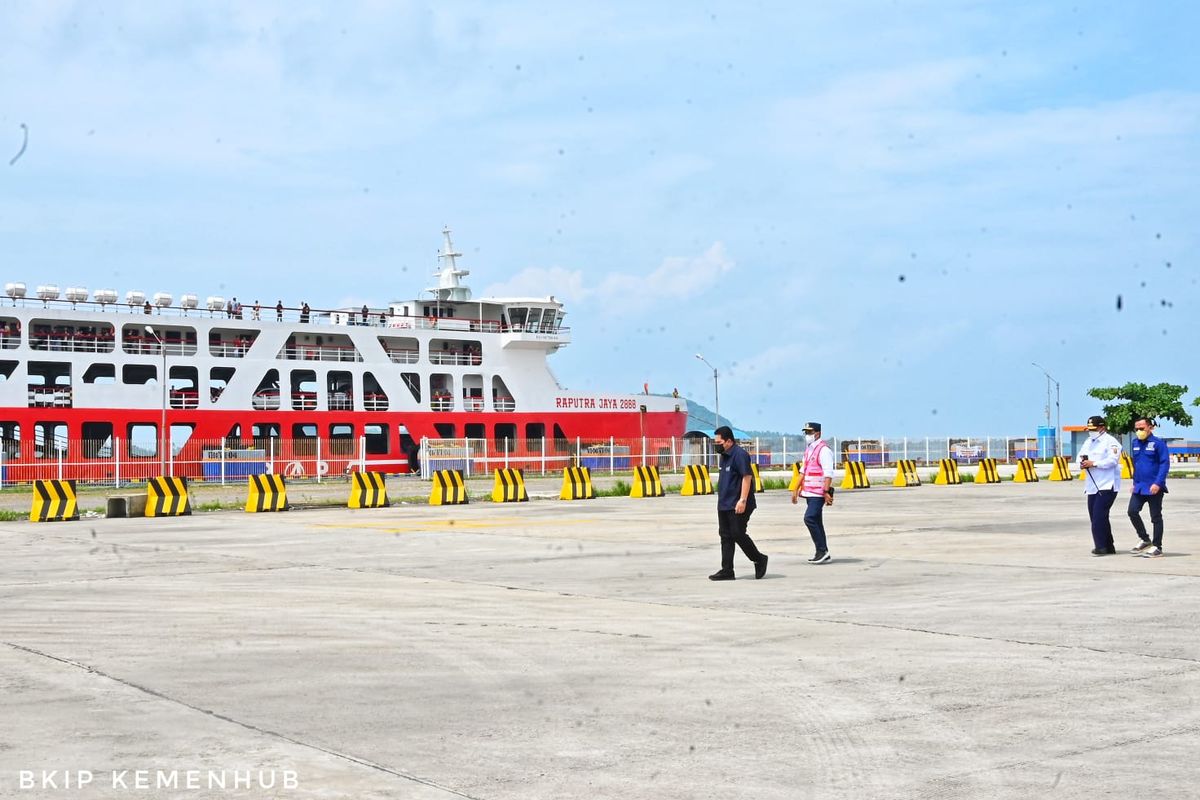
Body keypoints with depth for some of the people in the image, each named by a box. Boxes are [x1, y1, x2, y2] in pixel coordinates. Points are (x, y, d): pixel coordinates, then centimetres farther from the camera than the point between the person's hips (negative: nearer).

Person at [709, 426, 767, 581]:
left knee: (738, 534, -8)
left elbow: (747, 477, -20)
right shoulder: (725, 456, 15)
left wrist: (743, 500, -25)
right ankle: (727, 570, 10)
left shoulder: (739, 455, -15)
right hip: (724, 505, 10)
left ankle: (759, 560, 11)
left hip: (737, 506, -10)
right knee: (725, 536, 7)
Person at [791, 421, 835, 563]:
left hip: (819, 493, -9)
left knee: (809, 518, -17)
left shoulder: (823, 450, -12)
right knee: (816, 522, 9)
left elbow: (828, 473, -18)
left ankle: (822, 550, -9)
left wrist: (826, 492, -23)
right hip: (809, 492, 9)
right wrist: (796, 489, 19)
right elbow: (803, 471, 22)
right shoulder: (808, 450, 17)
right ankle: (824, 555, 13)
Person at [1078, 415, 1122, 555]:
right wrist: (1082, 463, -7)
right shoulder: (1088, 442, 19)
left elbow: (1112, 460, -19)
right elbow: (1080, 456, 16)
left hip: (1107, 485, -9)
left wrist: (1093, 463, -21)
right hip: (1092, 486, 9)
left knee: (1099, 516, -16)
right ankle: (1109, 547, 17)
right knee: (1095, 517, 9)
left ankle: (1101, 547, -13)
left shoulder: (1110, 442, -7)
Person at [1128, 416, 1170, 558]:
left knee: (1156, 517, 2)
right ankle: (1144, 540, 16)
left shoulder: (1158, 443, -11)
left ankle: (1157, 548, 11)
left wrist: (1158, 483, -21)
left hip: (1154, 488, -6)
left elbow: (1165, 464, -14)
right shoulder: (1135, 443, 9)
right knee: (1132, 511, -2)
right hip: (1139, 487, 6)